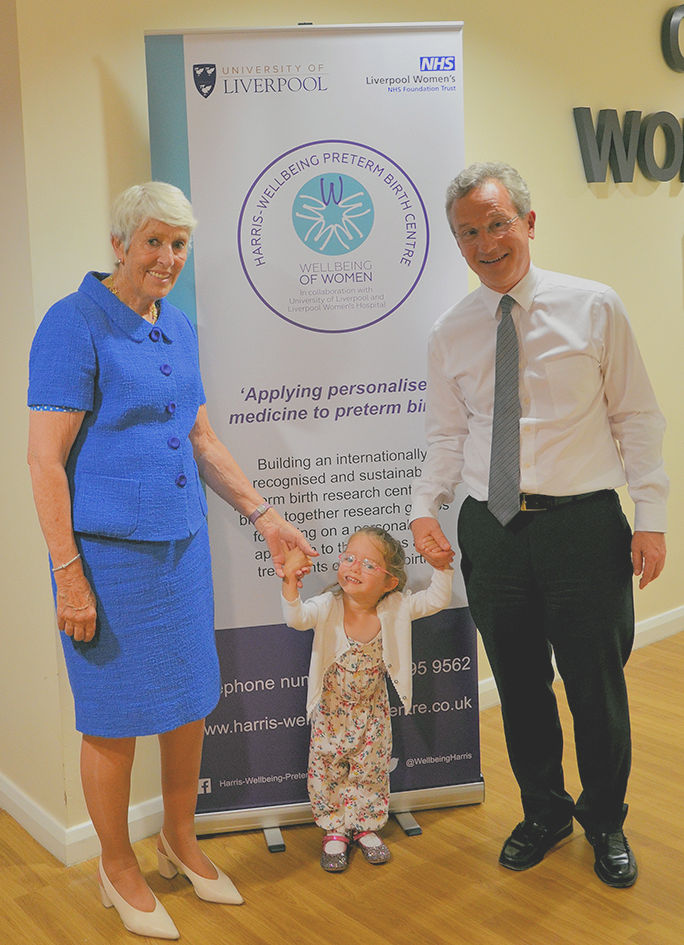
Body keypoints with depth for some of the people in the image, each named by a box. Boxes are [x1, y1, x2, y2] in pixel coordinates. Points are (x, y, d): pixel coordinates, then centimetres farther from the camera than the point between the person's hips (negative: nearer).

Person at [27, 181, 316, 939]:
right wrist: (68, 574, -17)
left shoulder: (179, 328, 10)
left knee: (189, 700, 15)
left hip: (182, 544, 7)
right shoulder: (75, 324, -11)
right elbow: (45, 459, -15)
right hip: (109, 552, -6)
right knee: (116, 718, 7)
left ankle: (180, 842, 37)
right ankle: (118, 869, 29)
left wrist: (263, 516, 13)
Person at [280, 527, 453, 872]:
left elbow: (437, 600, -13)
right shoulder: (328, 607, -22)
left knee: (372, 769, 12)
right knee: (327, 769, 7)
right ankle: (334, 830, 28)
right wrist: (289, 583, -53)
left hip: (372, 711, 2)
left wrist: (442, 567, -27)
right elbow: (296, 618, -37)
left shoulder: (396, 608, -15)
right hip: (331, 712, -1)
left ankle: (366, 826, 34)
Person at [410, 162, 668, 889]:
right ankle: (544, 813, 37)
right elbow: (447, 435, 10)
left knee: (596, 688, 9)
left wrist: (650, 517, -6)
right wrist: (425, 508, -6)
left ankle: (605, 822, 35)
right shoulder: (450, 335, 7)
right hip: (491, 530, 2)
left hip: (583, 524, -2)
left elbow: (635, 418, 0)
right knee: (520, 687, 13)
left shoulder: (594, 308, 0)